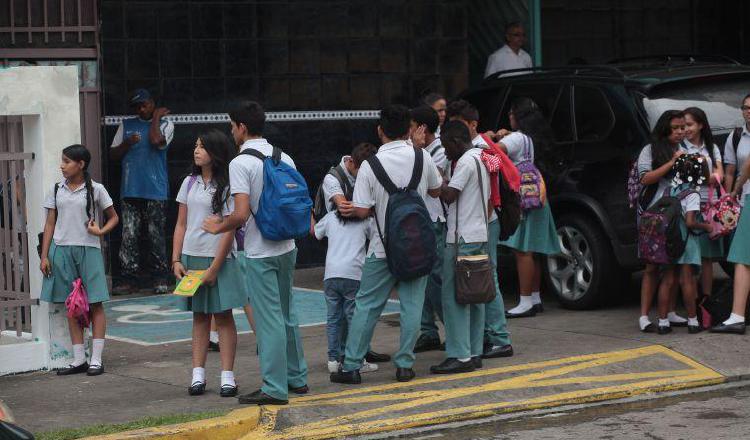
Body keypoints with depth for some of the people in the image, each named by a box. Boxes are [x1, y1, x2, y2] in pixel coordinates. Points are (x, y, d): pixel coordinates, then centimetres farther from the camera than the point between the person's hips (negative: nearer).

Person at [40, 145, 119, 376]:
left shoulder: (95, 189, 1)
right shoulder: (57, 190, 9)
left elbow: (113, 217, 9)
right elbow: (50, 224, 9)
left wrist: (100, 231, -10)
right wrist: (44, 255, 4)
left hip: (88, 250, -3)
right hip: (62, 250, 3)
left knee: (95, 304, -4)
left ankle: (96, 359, -1)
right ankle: (79, 360, 10)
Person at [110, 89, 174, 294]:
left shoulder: (165, 124, 6)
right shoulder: (126, 125, 16)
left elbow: (156, 141, -16)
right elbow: (113, 154, 15)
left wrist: (156, 117, -4)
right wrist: (127, 143, -3)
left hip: (156, 190, -3)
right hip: (130, 190, 3)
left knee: (156, 236, -1)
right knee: (129, 236, -2)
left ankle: (160, 278, 6)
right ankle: (130, 278, 1)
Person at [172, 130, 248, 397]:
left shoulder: (227, 186, -5)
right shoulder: (190, 183, 10)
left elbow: (229, 229, -9)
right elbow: (181, 225, 12)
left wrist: (214, 267, -13)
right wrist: (176, 260, 2)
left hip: (218, 258, -4)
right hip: (191, 257, 4)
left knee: (223, 314, -1)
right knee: (199, 315, 7)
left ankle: (227, 376, 0)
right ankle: (198, 375, 8)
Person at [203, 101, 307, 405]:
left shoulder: (240, 163, -14)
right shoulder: (285, 159, 7)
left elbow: (241, 214, -21)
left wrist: (219, 227, -3)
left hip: (259, 253, -7)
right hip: (286, 248, 7)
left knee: (270, 320, -4)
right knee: (287, 314, 18)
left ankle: (275, 388, 0)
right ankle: (297, 378, 26)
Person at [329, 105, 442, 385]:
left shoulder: (370, 165, -10)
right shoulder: (421, 157, -4)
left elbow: (361, 211, -11)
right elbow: (436, 191, 13)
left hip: (382, 248, -1)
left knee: (366, 306, 5)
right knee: (411, 305, 7)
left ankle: (351, 366, 6)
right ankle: (404, 365, 7)